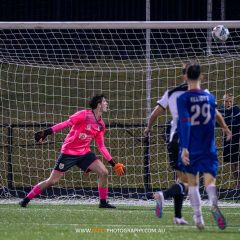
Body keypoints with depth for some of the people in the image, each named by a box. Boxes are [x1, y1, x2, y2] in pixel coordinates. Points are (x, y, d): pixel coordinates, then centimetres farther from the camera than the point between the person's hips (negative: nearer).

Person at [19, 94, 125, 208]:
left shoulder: (101, 125, 6)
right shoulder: (84, 115, -14)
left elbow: (101, 146, 12)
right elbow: (65, 124, -18)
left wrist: (114, 164, 11)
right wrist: (46, 132, -25)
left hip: (84, 153, 6)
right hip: (68, 152, -6)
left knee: (103, 172, -10)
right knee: (52, 181, -6)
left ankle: (103, 202, 5)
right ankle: (26, 200, 7)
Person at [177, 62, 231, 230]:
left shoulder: (183, 99, -7)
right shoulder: (210, 97, 6)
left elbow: (184, 123, -17)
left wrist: (184, 148, -22)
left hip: (191, 149, -1)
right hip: (208, 148, 1)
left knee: (192, 182, 14)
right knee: (210, 181, -8)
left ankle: (198, 217, 7)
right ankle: (213, 203, -40)